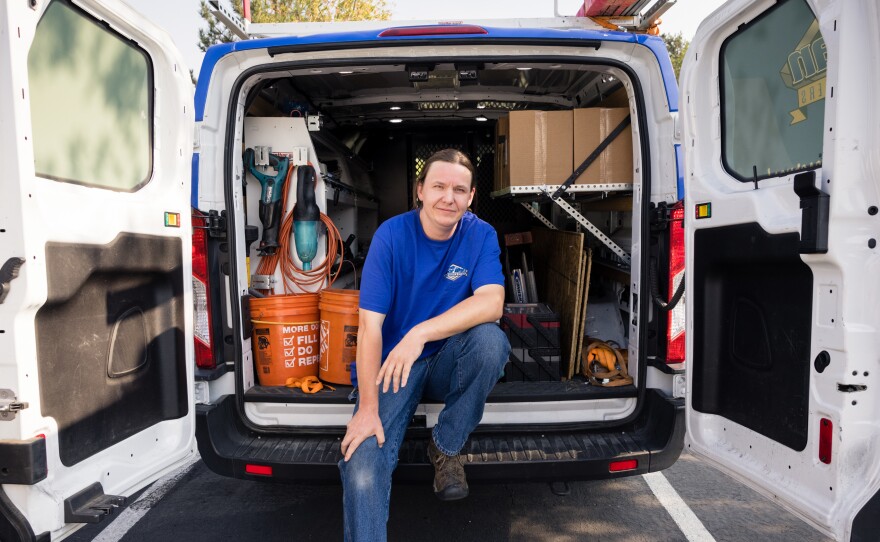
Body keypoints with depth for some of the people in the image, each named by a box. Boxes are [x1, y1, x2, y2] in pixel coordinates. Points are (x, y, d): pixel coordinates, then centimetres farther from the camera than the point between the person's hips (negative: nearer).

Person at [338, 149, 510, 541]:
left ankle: (446, 448, -7)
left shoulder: (481, 235, -6)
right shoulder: (392, 235, -12)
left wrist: (422, 332, -36)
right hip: (394, 363, -2)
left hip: (448, 362, 3)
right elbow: (370, 324, -15)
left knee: (490, 339, -30)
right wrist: (368, 409, -20)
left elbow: (491, 302, -22)